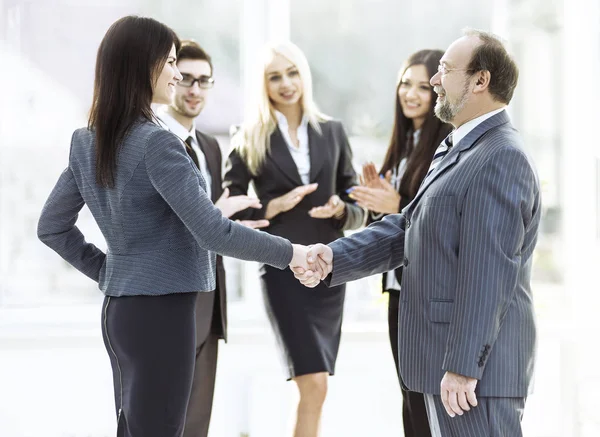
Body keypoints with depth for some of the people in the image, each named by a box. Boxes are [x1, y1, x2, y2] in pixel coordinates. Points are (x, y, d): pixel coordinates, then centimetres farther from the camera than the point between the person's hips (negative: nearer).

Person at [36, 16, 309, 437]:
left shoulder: (87, 143, 8)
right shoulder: (156, 143, -17)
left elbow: (52, 227, 15)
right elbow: (211, 232, -19)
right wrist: (288, 253, -10)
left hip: (118, 309, 9)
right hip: (160, 311, -8)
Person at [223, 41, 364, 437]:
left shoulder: (332, 132, 8)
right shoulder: (251, 139, 0)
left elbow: (358, 209, 10)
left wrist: (339, 209, -11)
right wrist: (274, 207, -16)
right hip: (283, 269, -3)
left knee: (314, 389, 7)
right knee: (314, 384, -12)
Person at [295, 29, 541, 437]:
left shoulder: (500, 159, -17)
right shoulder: (456, 152, 17)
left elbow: (488, 274, -23)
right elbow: (407, 229, 14)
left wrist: (462, 366, -24)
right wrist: (335, 257, 1)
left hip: (475, 363, -10)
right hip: (448, 357, 10)